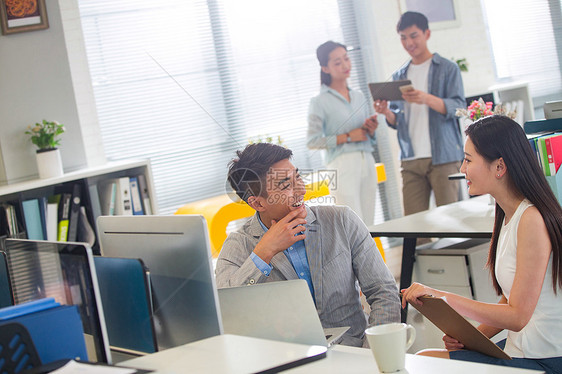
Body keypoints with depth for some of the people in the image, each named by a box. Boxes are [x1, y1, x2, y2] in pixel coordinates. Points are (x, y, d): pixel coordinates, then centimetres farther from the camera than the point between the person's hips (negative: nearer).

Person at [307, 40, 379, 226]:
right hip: (342, 166, -6)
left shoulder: (359, 96, 16)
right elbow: (312, 141, -8)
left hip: (367, 162, 6)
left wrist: (371, 130, 0)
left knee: (368, 226, 4)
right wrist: (347, 137, -12)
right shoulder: (320, 102, -1)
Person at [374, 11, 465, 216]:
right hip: (410, 159, 4)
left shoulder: (447, 68, 5)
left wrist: (427, 99, -24)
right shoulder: (399, 76, 18)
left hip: (443, 156, -4)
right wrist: (387, 112, -5)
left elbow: (458, 107, -8)